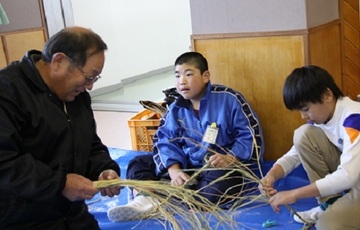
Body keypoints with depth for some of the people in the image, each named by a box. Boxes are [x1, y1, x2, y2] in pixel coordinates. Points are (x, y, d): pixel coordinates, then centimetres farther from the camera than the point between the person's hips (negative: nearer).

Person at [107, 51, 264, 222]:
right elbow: (165, 141, -2)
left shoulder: (228, 99, -8)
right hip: (186, 165, 5)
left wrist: (231, 159, -23)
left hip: (221, 167, -5)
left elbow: (251, 134, -8)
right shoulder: (176, 109, 6)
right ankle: (146, 199, -40)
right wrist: (173, 169, -21)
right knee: (139, 164, -7)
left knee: (221, 182, -41)